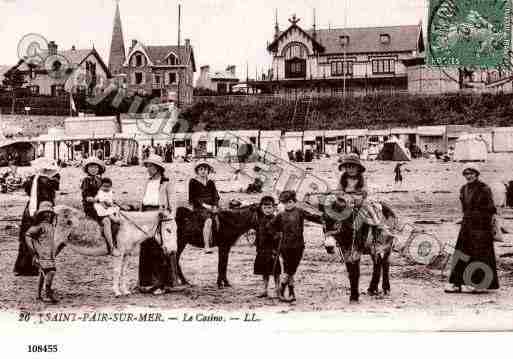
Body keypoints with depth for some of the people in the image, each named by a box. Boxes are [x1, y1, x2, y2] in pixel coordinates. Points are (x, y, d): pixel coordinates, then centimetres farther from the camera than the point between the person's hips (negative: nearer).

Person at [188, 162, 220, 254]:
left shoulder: (211, 183, 18)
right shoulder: (193, 182, 5)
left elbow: (216, 196, 14)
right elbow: (194, 197, -3)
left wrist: (215, 206, -5)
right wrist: (205, 205, -12)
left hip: (211, 207, 4)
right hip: (199, 207, -4)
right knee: (208, 220, -32)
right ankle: (206, 246, -33)